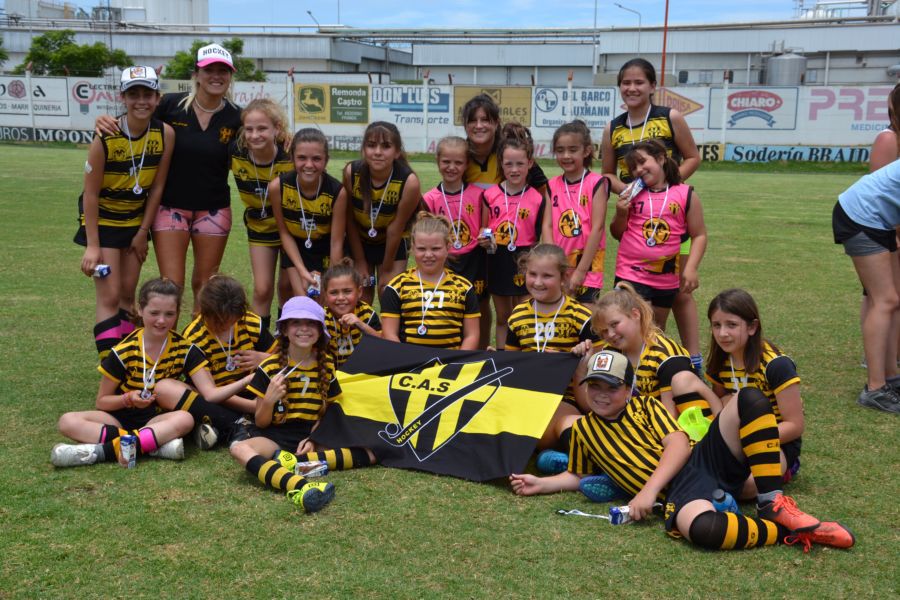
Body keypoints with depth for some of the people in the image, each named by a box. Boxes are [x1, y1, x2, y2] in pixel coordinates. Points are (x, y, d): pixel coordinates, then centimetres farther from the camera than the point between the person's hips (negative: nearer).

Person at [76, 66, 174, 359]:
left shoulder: (165, 134, -15)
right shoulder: (105, 137, -24)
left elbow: (157, 187, -6)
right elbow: (91, 193, -18)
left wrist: (143, 232, -2)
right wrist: (93, 245, -17)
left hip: (136, 218, 4)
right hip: (102, 218, -4)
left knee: (128, 294, 11)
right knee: (110, 296, -7)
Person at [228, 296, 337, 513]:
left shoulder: (326, 367, 8)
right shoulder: (270, 368, 1)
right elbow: (261, 423, 2)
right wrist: (269, 400, -20)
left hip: (311, 436, 2)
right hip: (275, 435, -2)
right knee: (239, 448, -37)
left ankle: (296, 461, -28)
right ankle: (298, 485, -60)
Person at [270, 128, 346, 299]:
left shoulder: (337, 192, -29)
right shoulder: (278, 187, -25)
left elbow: (336, 242, -19)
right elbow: (284, 232, -11)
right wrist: (302, 271, -16)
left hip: (325, 248, -1)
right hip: (295, 247, 1)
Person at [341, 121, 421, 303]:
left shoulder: (409, 181, -29)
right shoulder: (352, 172, -24)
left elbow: (395, 229, -20)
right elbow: (349, 220, -13)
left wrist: (386, 269, -10)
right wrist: (360, 261, -7)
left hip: (393, 244, -2)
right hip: (359, 242, 2)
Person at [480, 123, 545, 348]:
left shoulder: (537, 199, -6)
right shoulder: (490, 195, -2)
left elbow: (540, 239, -1)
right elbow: (482, 230, 8)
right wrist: (483, 241, -14)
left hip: (524, 262, -2)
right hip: (498, 261, 2)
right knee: (502, 318, 14)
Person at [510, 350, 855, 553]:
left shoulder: (645, 405, 13)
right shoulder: (583, 430, 17)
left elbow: (679, 444, -1)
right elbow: (579, 476, 26)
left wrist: (649, 489, -14)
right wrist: (540, 485, 11)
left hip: (703, 460, 3)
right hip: (678, 491, -2)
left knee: (750, 399, -21)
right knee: (703, 529, -43)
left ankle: (772, 505, -17)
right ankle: (785, 532, -17)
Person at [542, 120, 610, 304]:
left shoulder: (596, 183, -5)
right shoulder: (553, 186, 8)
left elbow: (597, 228, -10)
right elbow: (547, 226, 2)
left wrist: (580, 270, -13)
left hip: (587, 265, -4)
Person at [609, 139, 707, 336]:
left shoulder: (686, 195, -4)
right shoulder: (632, 195, 0)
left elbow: (699, 235, -2)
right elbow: (617, 234, 8)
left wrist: (691, 268, -12)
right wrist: (621, 214, -11)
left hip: (667, 278, 1)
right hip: (631, 275, -1)